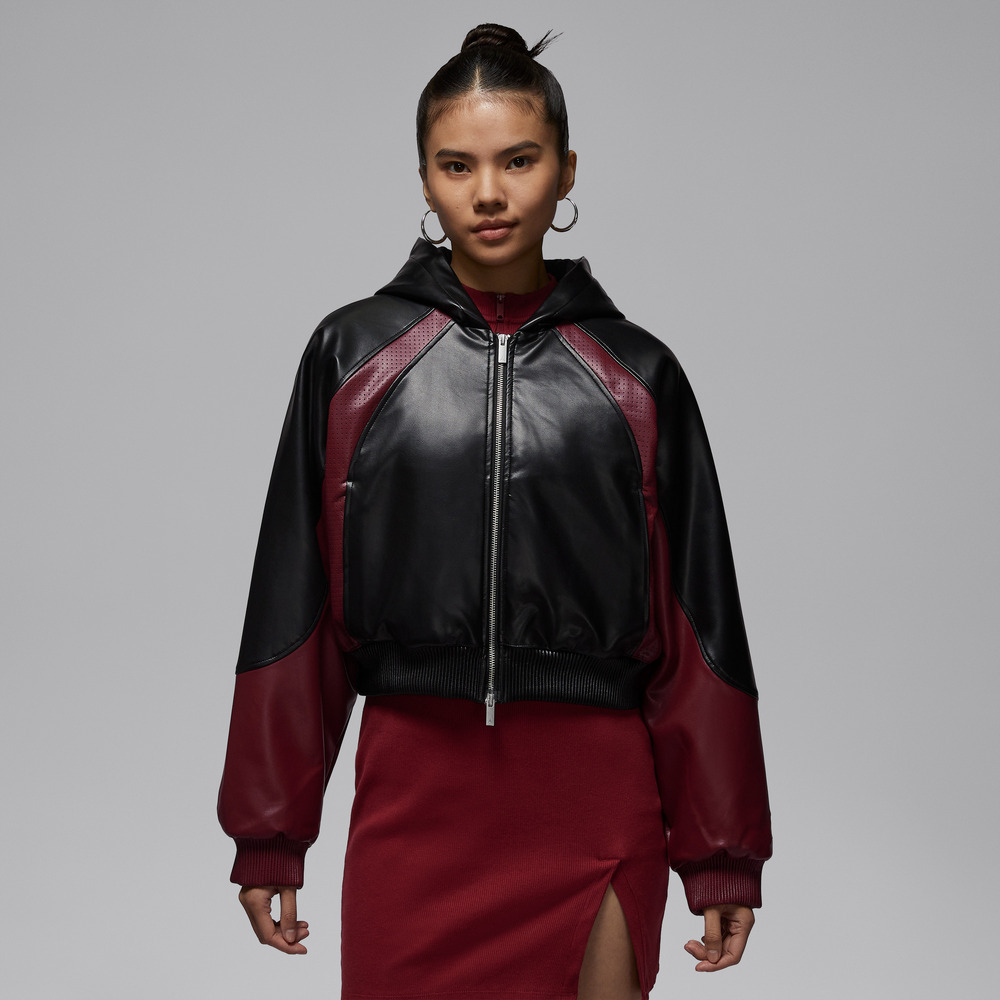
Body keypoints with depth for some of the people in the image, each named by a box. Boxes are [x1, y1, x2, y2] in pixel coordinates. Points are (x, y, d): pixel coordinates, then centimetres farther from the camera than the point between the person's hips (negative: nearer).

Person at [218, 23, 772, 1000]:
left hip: (593, 799, 0)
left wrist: (721, 854, 3)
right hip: (413, 792, 0)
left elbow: (697, 621, 4)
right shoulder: (353, 354, 3)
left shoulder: (635, 376, 3)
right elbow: (292, 602, 4)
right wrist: (269, 833, 3)